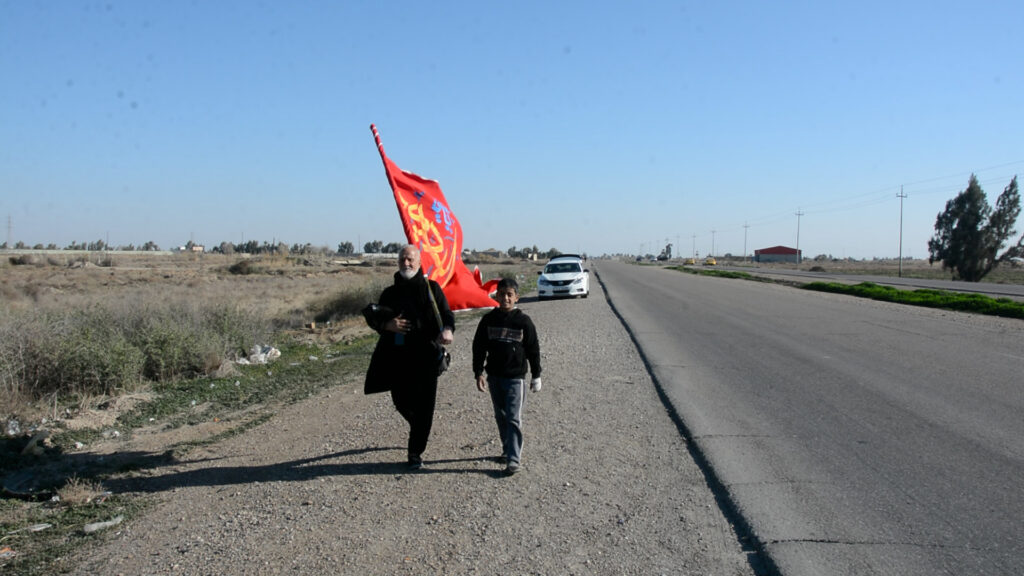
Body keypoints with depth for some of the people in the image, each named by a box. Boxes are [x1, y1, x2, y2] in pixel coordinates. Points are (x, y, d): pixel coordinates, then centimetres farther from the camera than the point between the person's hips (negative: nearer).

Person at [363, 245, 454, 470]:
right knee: (401, 401, 8)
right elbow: (374, 317, 13)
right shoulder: (390, 292, 12)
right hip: (397, 356, 3)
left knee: (423, 405, -2)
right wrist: (387, 325, -11)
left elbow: (446, 313, 0)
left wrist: (447, 329, -22)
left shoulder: (431, 288, 6)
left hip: (425, 355, -3)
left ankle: (416, 452, 9)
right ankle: (418, 428, 41)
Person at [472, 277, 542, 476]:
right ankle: (507, 450, 30)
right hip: (494, 377, 4)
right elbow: (479, 347, 5)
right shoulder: (488, 320, 1)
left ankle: (514, 460, -5)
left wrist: (536, 376, 2)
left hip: (515, 377, -4)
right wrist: (478, 373, 0)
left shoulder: (523, 321, -6)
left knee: (514, 419, -6)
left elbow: (533, 350, 0)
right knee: (501, 417, 15)